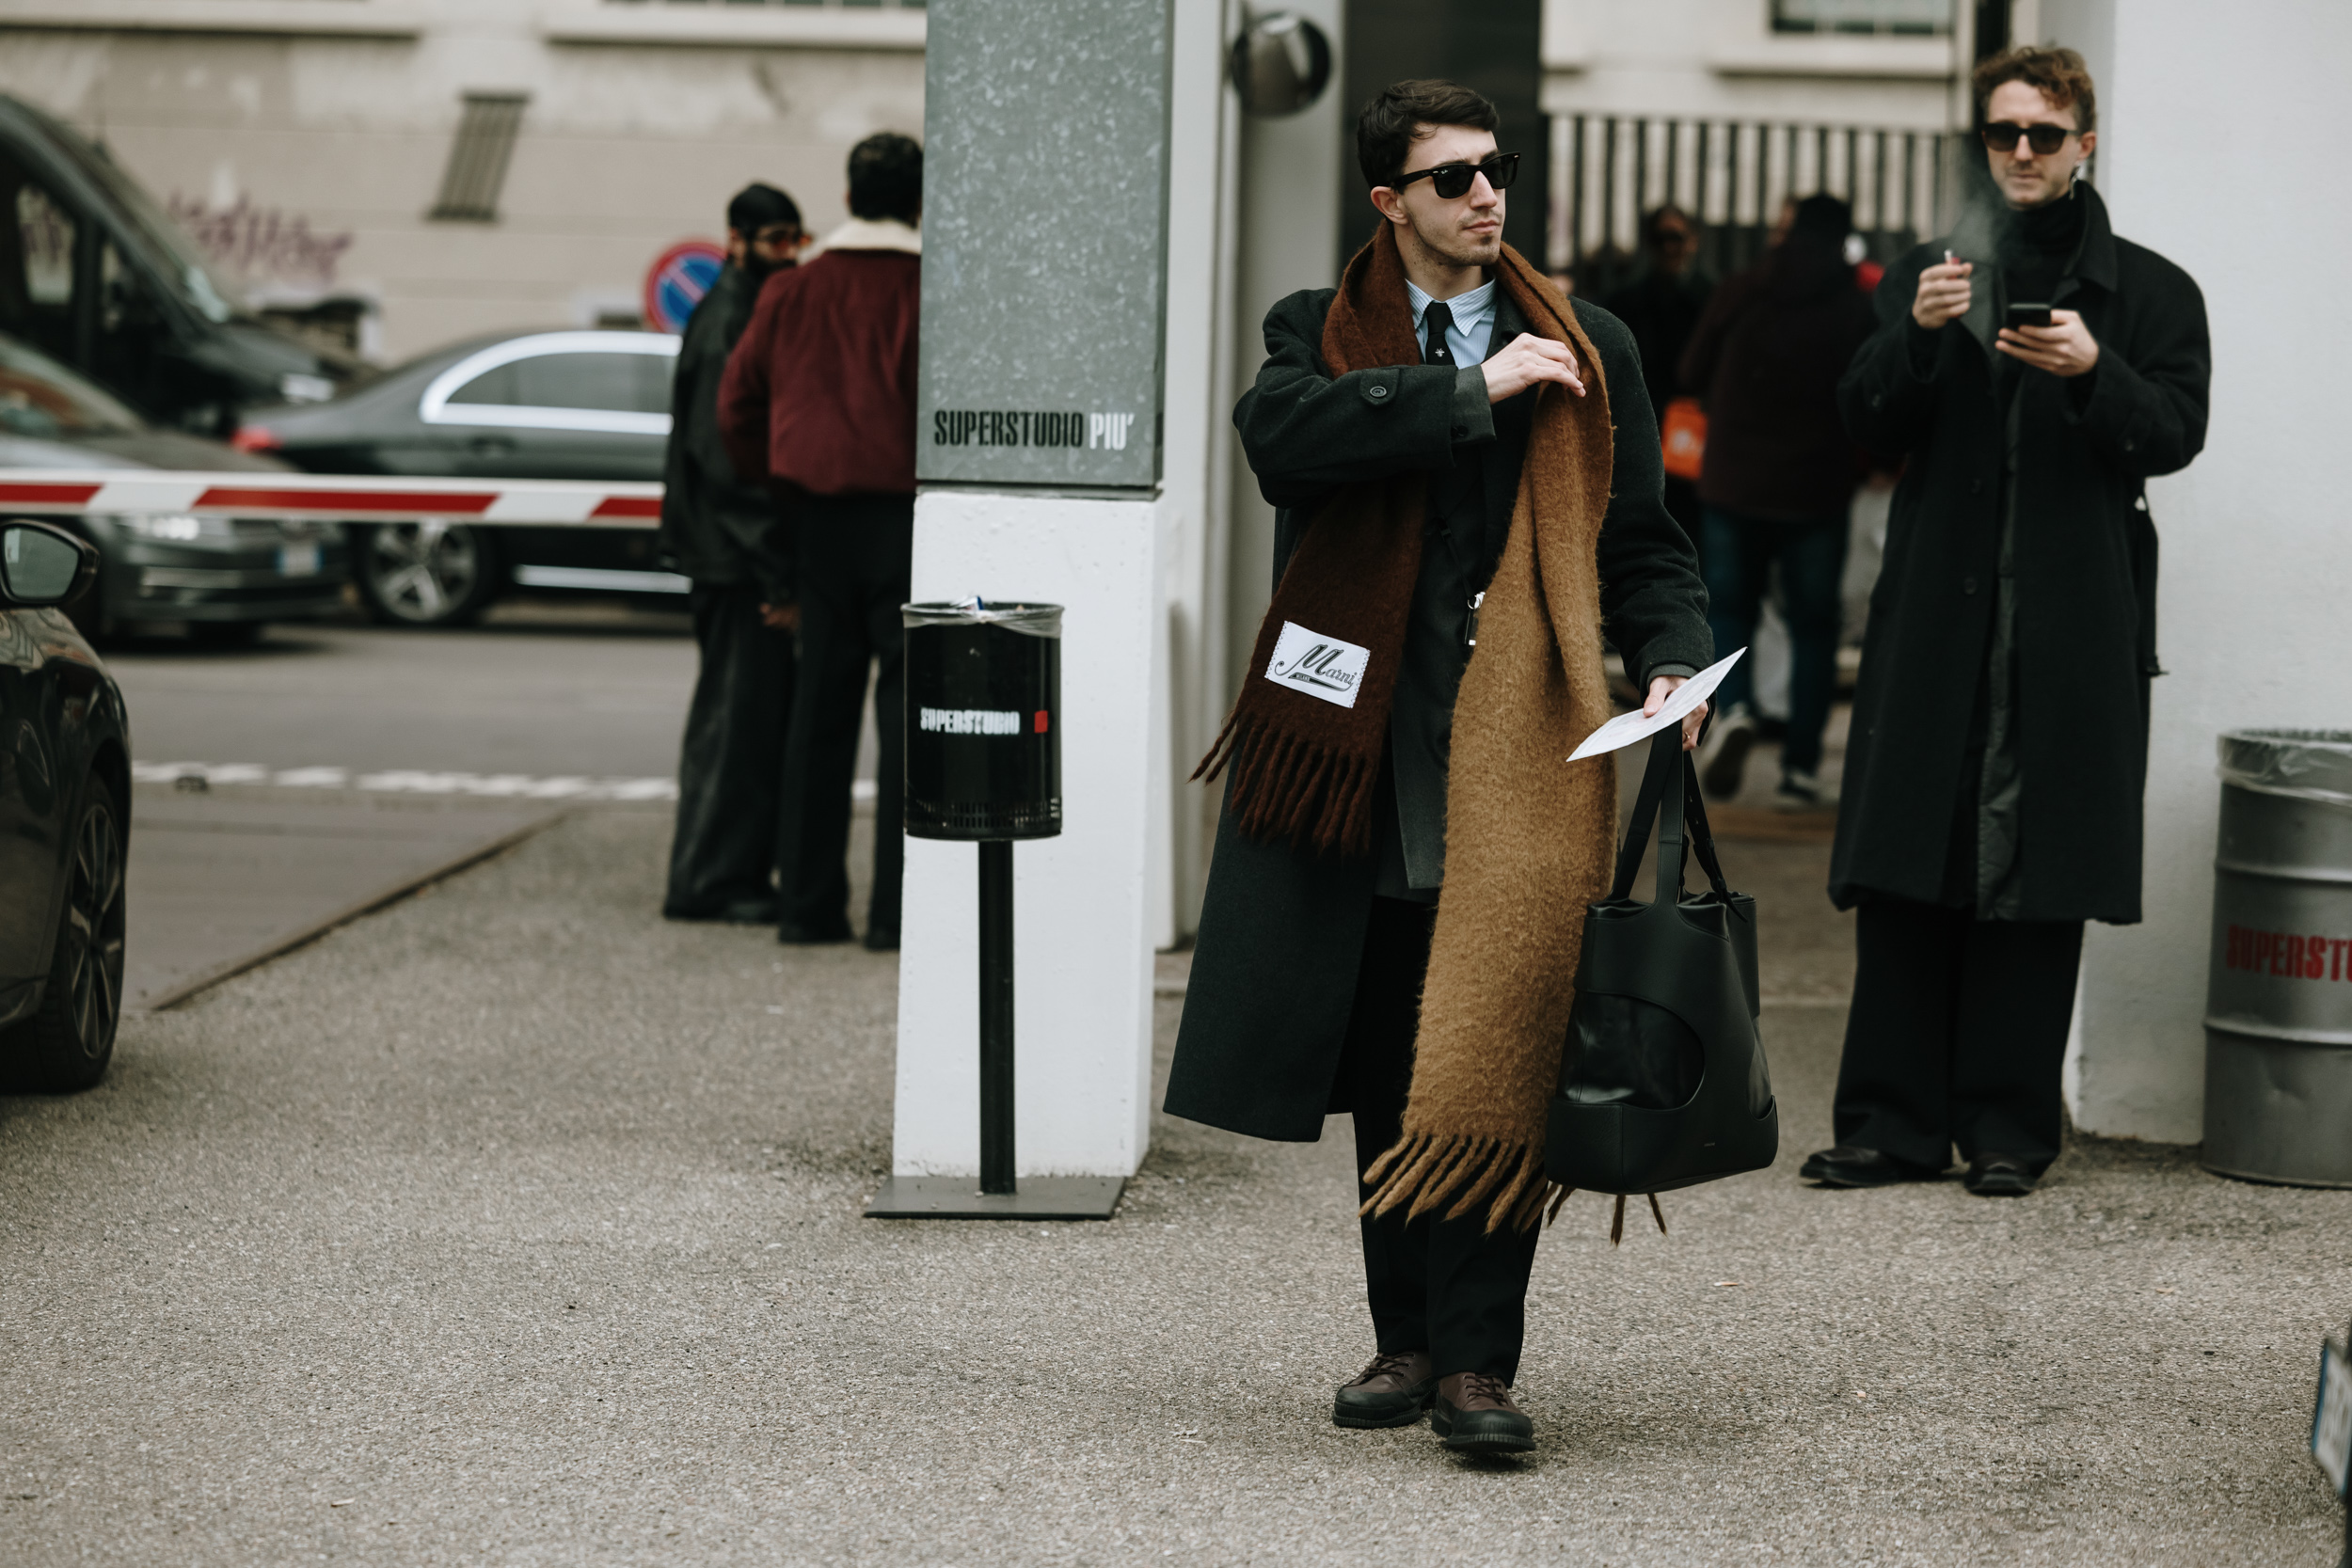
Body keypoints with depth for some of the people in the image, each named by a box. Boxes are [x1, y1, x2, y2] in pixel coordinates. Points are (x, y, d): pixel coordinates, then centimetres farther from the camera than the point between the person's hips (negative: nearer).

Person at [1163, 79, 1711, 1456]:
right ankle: (1408, 1338, 19)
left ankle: (1477, 1363, -8)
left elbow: (1641, 539, 13)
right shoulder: (1321, 332, 10)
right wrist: (1470, 390, -13)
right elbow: (1284, 436, -13)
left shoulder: (1589, 350, 12)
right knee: (1388, 1069, 8)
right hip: (1364, 740, 1)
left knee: (1490, 1060, -11)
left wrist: (1675, 660, -6)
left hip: (1517, 744, -1)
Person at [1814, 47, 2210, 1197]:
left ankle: (2007, 1128, 6)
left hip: (2072, 627, -2)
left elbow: (2174, 434, -2)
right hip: (1938, 616, 2)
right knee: (1908, 877, -1)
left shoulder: (2148, 291, 8)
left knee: (2037, 881, -1)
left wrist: (2094, 371, -20)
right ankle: (1894, 1122, 4)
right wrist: (1917, 334, -13)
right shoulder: (1931, 274, 14)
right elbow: (1867, 423, 6)